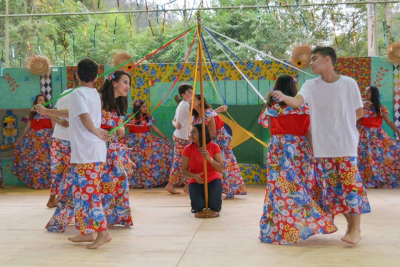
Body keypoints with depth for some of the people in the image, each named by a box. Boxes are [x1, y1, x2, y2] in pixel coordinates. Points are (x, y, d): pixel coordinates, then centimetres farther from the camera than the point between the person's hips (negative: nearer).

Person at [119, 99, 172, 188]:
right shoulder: (130, 117, -1)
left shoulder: (149, 117, 7)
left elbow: (155, 128, 7)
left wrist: (165, 137, 2)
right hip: (134, 142, -2)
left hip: (147, 141, 2)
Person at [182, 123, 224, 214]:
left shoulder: (214, 147, -9)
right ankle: (200, 199, 18)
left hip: (213, 180, 0)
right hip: (196, 182, 0)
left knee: (215, 207, -16)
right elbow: (184, 171, -8)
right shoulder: (188, 149, -8)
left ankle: (211, 199, 21)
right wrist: (195, 176, -28)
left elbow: (221, 169, -14)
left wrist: (209, 159, -30)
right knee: (198, 208, -19)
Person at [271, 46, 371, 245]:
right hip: (323, 146, 3)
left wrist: (341, 125, 1)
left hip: (346, 143, -3)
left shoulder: (349, 83, -4)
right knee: (332, 185, 8)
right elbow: (297, 101, -18)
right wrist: (283, 97, -38)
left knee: (350, 183, -5)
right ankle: (350, 223, 23)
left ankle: (356, 228, 6)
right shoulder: (311, 85, 1)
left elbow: (358, 113, 4)